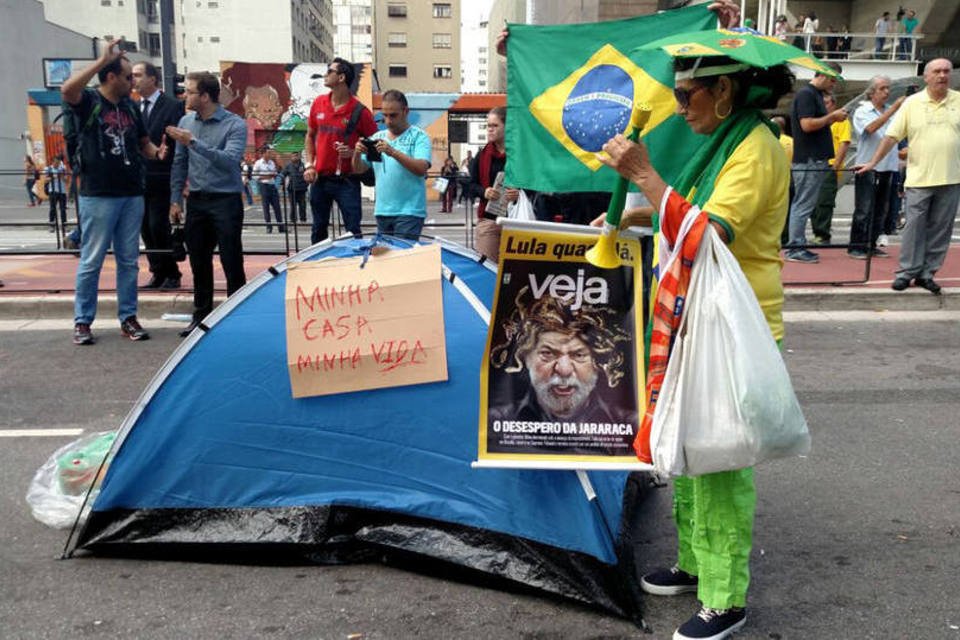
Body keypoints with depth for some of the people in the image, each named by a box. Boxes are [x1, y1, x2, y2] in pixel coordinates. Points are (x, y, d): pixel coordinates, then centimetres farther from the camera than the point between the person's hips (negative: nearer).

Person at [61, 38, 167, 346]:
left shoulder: (130, 107, 12)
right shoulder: (89, 101, -5)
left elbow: (144, 143, 20)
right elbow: (67, 89, -28)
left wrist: (156, 152, -3)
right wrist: (103, 59, -26)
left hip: (132, 194, 5)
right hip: (98, 195, -5)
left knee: (129, 260, 10)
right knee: (91, 260, 2)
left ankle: (128, 318, 18)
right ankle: (82, 321, 12)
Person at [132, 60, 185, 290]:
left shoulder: (173, 106, -5)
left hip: (162, 178, -6)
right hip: (140, 177, 6)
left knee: (159, 226, -8)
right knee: (146, 228, 8)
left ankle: (171, 275, 7)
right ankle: (157, 273, 18)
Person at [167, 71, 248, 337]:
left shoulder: (234, 124, -10)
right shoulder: (186, 122, 6)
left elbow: (230, 160, -24)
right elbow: (180, 163, 13)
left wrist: (194, 142, -28)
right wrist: (176, 199, 9)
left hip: (225, 200, -5)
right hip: (196, 200, 5)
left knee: (232, 264, -2)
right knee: (199, 263, 12)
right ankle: (201, 315, 24)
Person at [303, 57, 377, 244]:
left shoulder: (359, 111, -9)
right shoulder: (319, 103, 5)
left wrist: (353, 152, -19)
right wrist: (309, 165, 6)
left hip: (346, 181, -5)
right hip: (319, 178, 5)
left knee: (353, 230, -4)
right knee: (318, 229, 14)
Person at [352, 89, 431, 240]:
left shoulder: (419, 136, -2)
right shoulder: (377, 137, 12)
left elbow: (422, 168, -17)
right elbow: (358, 170, 12)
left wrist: (393, 152, -26)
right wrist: (357, 153, -10)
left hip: (409, 212, -5)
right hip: (382, 211, 5)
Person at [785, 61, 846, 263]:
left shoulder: (816, 95, 19)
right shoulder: (806, 94, -12)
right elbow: (807, 125, -21)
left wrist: (833, 118, 8)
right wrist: (832, 116, -12)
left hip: (816, 160, 10)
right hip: (808, 160, -10)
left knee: (803, 205, 11)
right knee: (803, 205, -7)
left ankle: (797, 246, 16)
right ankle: (794, 248, -4)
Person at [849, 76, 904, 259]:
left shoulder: (892, 111, 13)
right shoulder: (862, 112, -2)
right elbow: (871, 128, -21)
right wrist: (893, 109, -25)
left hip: (888, 167, 6)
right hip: (868, 167, -6)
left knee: (881, 210, 8)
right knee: (864, 210, -6)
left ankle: (871, 245, 16)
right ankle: (856, 247, 0)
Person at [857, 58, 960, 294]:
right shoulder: (912, 103, 3)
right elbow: (892, 136, 2)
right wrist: (873, 162, -2)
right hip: (919, 178, -2)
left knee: (940, 229, 6)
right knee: (914, 226, 0)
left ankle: (926, 273, 15)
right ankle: (907, 272, 7)